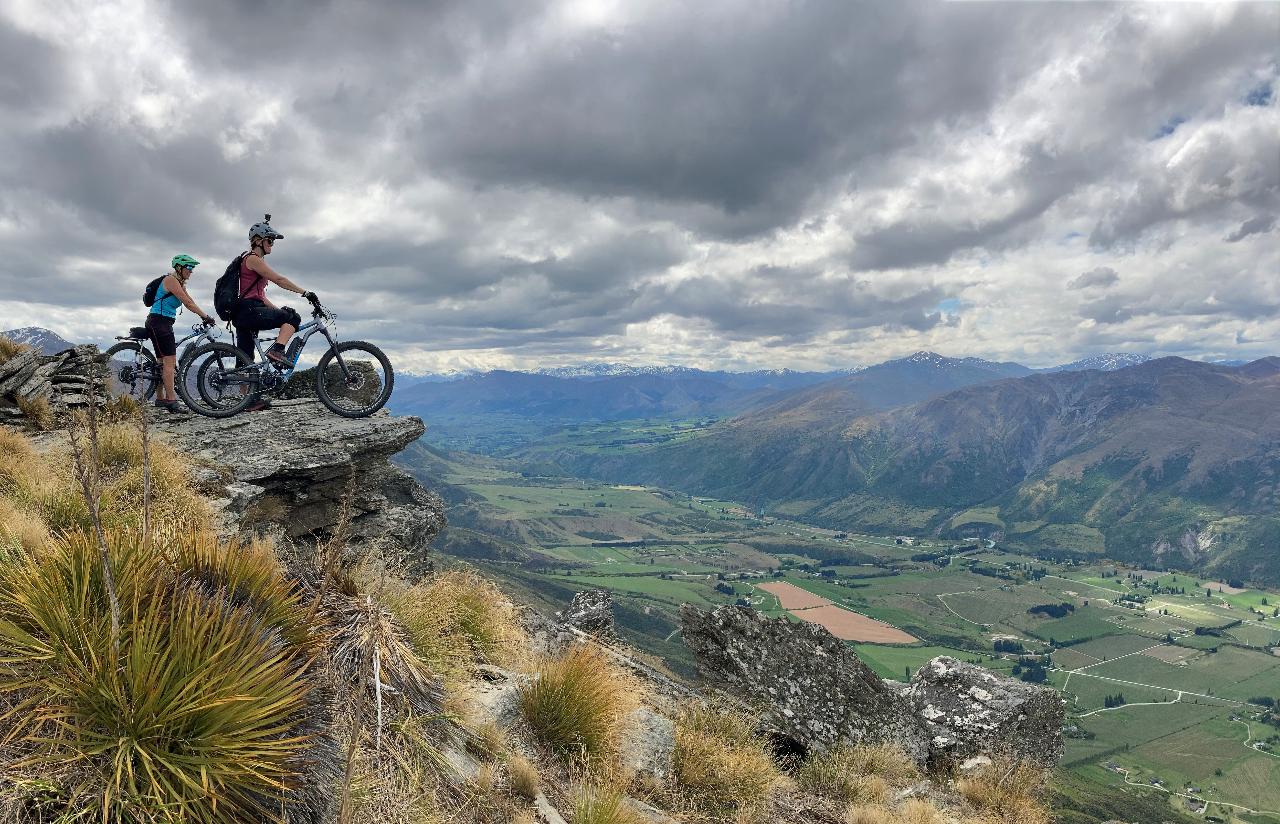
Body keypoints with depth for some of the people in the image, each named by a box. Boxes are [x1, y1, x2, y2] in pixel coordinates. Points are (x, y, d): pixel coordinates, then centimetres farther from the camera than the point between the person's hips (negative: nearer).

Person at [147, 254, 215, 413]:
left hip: (165, 324, 10)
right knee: (169, 361, -16)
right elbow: (188, 303, -18)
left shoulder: (180, 284, 18)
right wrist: (206, 316, -19)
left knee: (163, 362, 13)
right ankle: (171, 400, -19)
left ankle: (160, 398, 20)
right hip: (158, 321, -10)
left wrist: (204, 318, 0)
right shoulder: (171, 279, -11)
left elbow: (191, 303, 10)